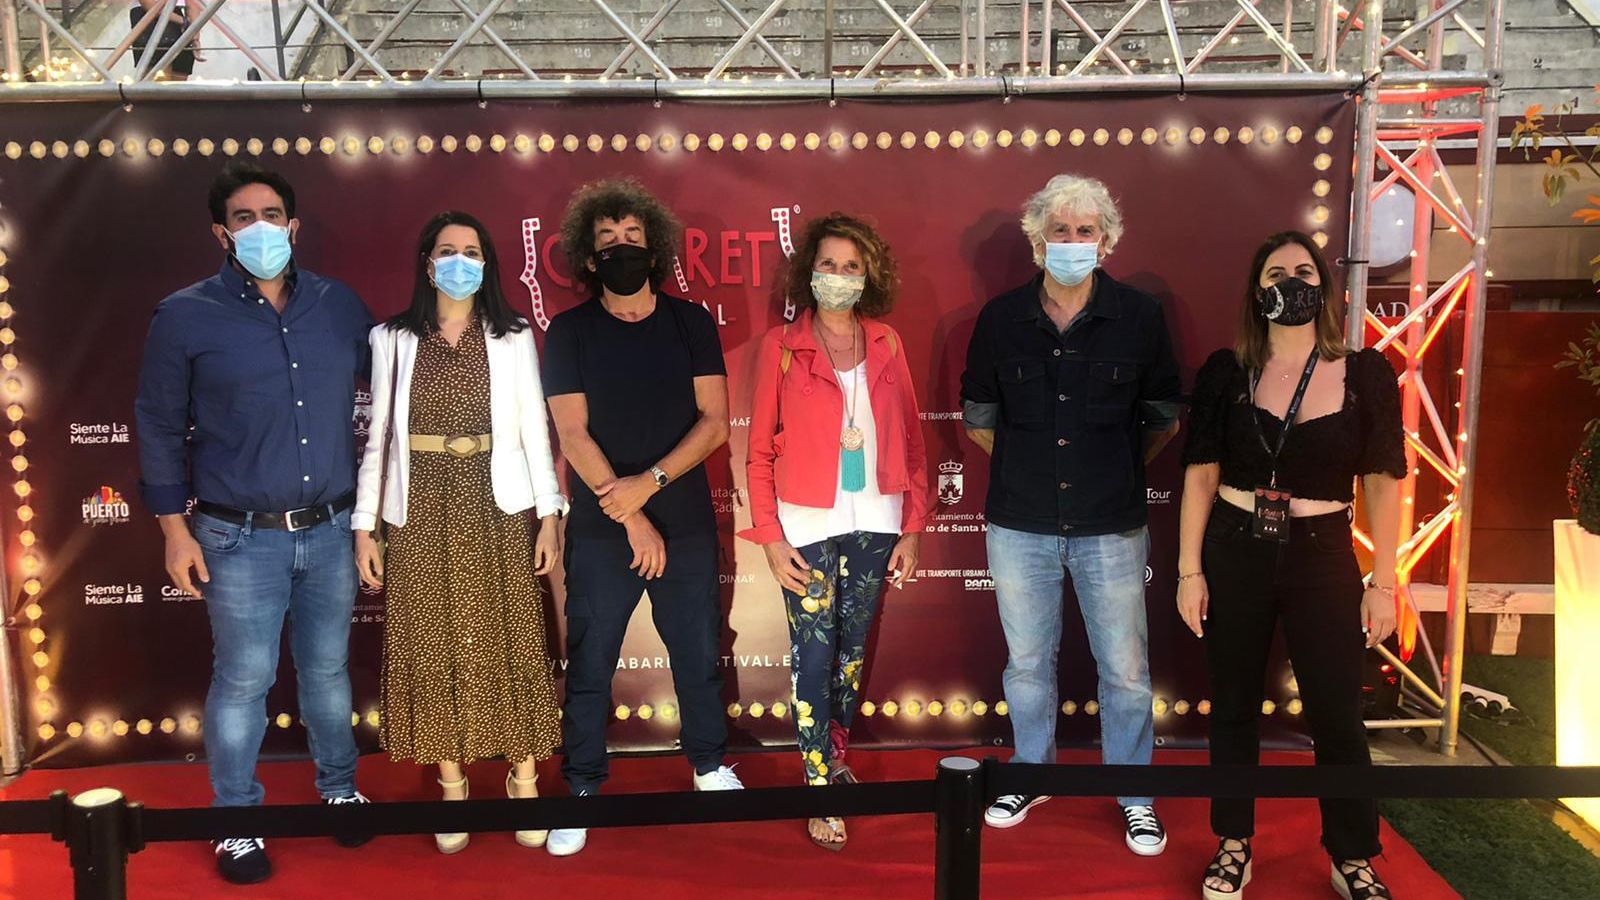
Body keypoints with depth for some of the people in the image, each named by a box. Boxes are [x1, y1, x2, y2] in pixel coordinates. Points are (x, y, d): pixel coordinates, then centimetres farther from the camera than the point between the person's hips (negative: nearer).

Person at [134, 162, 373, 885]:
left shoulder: (339, 305, 3)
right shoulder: (186, 316, -4)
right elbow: (159, 426, 1)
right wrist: (174, 528, -2)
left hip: (331, 528, 3)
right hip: (242, 538, -2)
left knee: (327, 669, 15)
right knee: (243, 681, 5)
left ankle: (339, 789, 34)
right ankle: (237, 820, 24)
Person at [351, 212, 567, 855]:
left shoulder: (513, 339, 3)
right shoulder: (393, 340, 3)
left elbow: (534, 432, 2)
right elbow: (378, 435, 5)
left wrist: (549, 516, -3)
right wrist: (364, 525, 1)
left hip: (498, 510, 0)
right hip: (422, 512, 1)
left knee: (510, 641, 4)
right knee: (434, 645, 6)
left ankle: (524, 782, 16)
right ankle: (452, 787, 20)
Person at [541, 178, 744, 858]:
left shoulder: (691, 323, 3)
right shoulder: (568, 333, 0)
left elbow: (714, 421, -3)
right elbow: (572, 435, -6)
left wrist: (648, 482, -16)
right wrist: (632, 519, -12)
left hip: (687, 522, 1)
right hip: (600, 529, -1)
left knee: (699, 653, 12)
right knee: (589, 664, 5)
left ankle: (709, 764, 33)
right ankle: (582, 789, 20)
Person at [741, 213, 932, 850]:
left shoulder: (886, 345, 4)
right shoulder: (781, 347, -3)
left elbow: (910, 440, 6)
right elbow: (760, 450, -3)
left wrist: (912, 527, 3)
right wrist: (770, 536, -8)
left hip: (874, 522, 3)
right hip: (808, 526, -3)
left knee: (853, 647, 15)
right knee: (813, 650, -1)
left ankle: (836, 756, 34)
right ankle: (820, 785, 11)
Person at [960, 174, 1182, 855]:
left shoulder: (1139, 317, -3)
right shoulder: (1002, 319, -1)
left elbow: (1163, 419, 8)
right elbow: (978, 418, 10)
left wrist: (1118, 466, 4)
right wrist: (1029, 462, 6)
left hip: (1111, 525, -1)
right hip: (1020, 523, 1)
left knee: (1125, 667, 6)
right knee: (1027, 660, 14)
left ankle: (1134, 797, 26)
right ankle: (1032, 773, 36)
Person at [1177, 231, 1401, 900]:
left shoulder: (1367, 374, -2)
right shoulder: (1226, 372, -2)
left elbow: (1382, 483, 1)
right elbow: (1201, 473, -1)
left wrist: (1383, 582, 0)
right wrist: (1190, 570, -4)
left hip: (1323, 557, 0)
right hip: (1234, 554, 1)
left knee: (1337, 716, 5)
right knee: (1233, 710, 11)